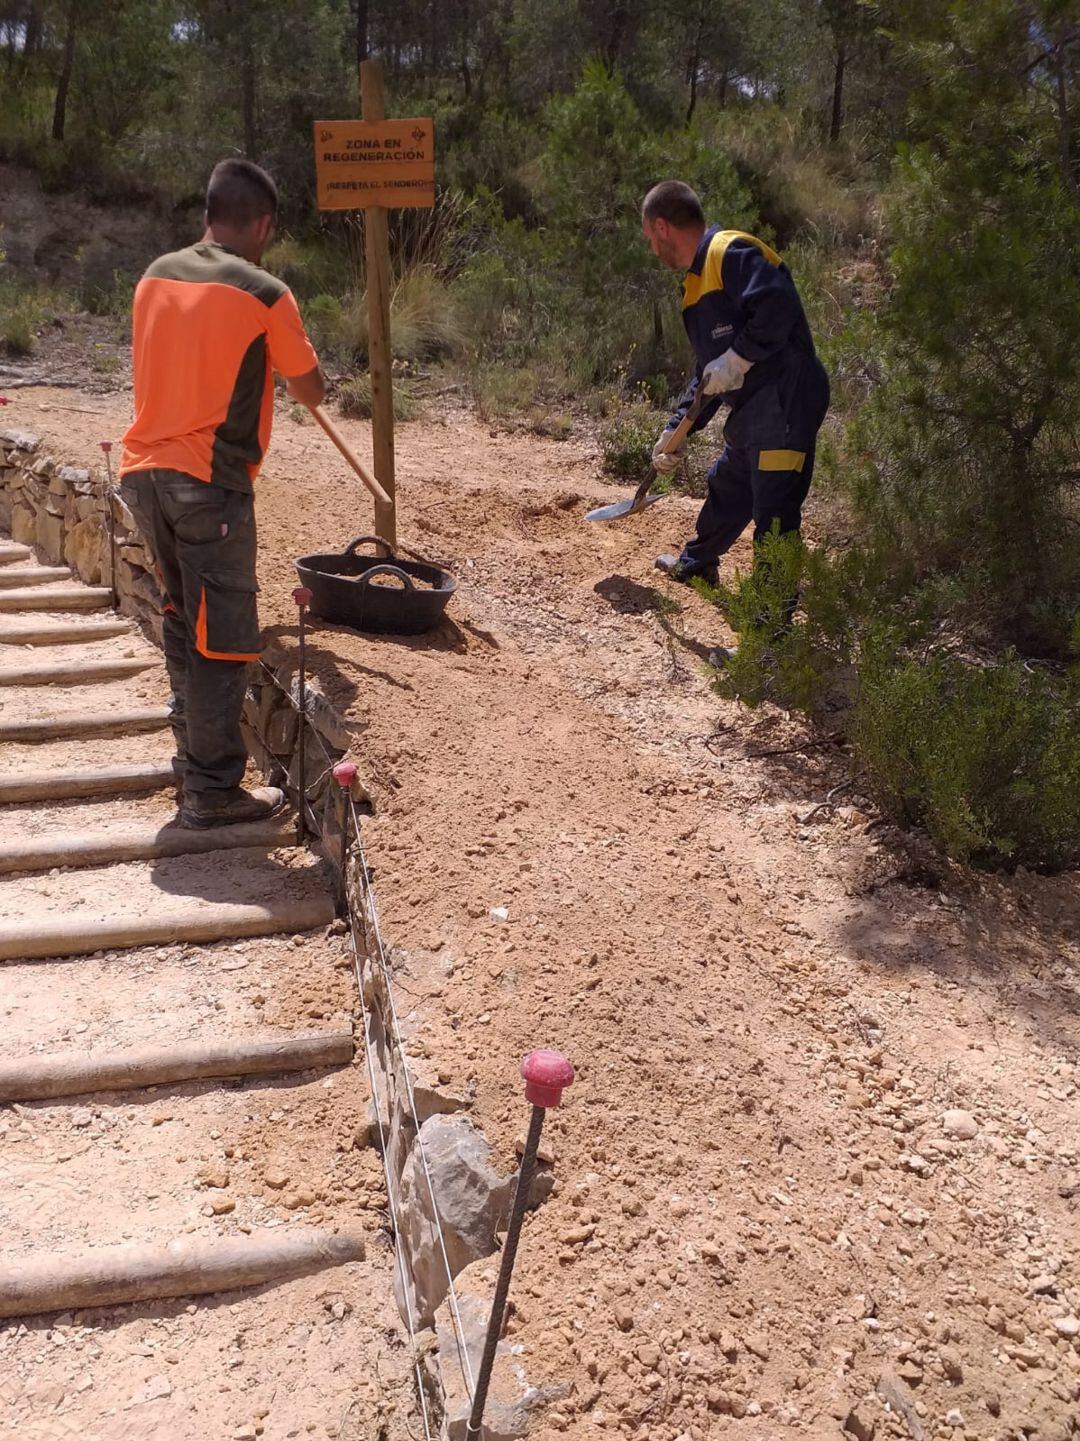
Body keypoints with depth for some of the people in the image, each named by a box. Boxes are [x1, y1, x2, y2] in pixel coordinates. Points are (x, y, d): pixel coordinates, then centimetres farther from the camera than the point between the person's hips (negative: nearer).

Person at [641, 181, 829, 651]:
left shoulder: (733, 252, -11)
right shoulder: (698, 281, 21)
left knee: (774, 515, -9)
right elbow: (708, 372, 26)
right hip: (751, 409, 11)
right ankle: (697, 563, 53)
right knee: (726, 490, 28)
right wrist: (674, 432, 26)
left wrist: (737, 359, -21)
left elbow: (777, 308, -28)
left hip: (786, 403, -11)